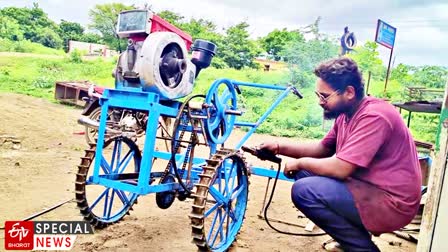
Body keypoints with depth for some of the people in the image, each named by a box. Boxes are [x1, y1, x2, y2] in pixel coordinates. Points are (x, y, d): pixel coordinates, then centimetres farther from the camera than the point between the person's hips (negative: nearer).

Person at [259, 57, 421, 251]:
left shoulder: (373, 117, -24)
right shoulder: (346, 113, 4)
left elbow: (340, 169, -28)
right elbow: (323, 149, 15)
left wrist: (300, 162, -10)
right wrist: (280, 148, 3)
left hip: (391, 202, -9)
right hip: (368, 186, 9)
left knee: (303, 191, -21)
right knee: (305, 173, 9)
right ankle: (348, 234, 15)